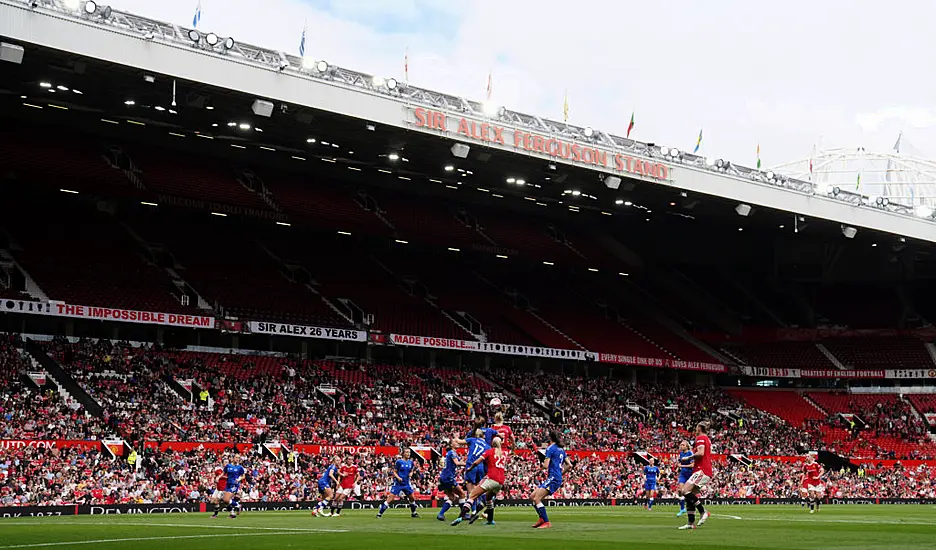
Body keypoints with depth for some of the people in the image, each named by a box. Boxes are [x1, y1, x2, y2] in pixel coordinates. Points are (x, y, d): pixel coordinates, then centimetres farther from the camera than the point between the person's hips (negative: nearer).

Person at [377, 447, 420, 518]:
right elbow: (394, 472, -5)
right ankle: (379, 513, -4)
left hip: (406, 483, 5)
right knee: (390, 499, -11)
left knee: (412, 499, 11)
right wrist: (398, 477, -22)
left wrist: (410, 473, -4)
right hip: (397, 483, -5)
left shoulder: (411, 462, 5)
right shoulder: (399, 461, -9)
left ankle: (413, 513, 33)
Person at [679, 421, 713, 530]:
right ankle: (691, 523, 3)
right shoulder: (707, 439, 23)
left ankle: (703, 512, -19)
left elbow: (701, 453, -19)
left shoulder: (700, 438, -6)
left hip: (702, 471, -10)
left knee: (685, 491, -19)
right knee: (690, 496, 6)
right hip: (708, 472, 10)